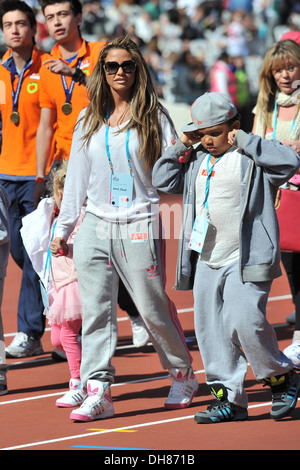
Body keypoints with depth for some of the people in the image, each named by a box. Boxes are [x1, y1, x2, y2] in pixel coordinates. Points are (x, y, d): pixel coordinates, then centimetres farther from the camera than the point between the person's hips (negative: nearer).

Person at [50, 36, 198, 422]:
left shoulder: (153, 117, 2)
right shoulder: (89, 119, 12)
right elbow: (76, 175, 17)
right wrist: (63, 227, 15)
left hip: (140, 227, -3)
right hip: (95, 226, 3)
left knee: (153, 309, 1)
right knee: (95, 311, -4)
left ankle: (183, 374, 22)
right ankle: (98, 392, -5)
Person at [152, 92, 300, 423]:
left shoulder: (251, 158, -5)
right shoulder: (196, 162, 14)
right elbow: (162, 181, 16)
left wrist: (244, 141, -16)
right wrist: (182, 145, 7)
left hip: (246, 260, -7)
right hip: (206, 261, 7)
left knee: (245, 322, -17)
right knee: (210, 329, 4)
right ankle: (229, 398, 12)